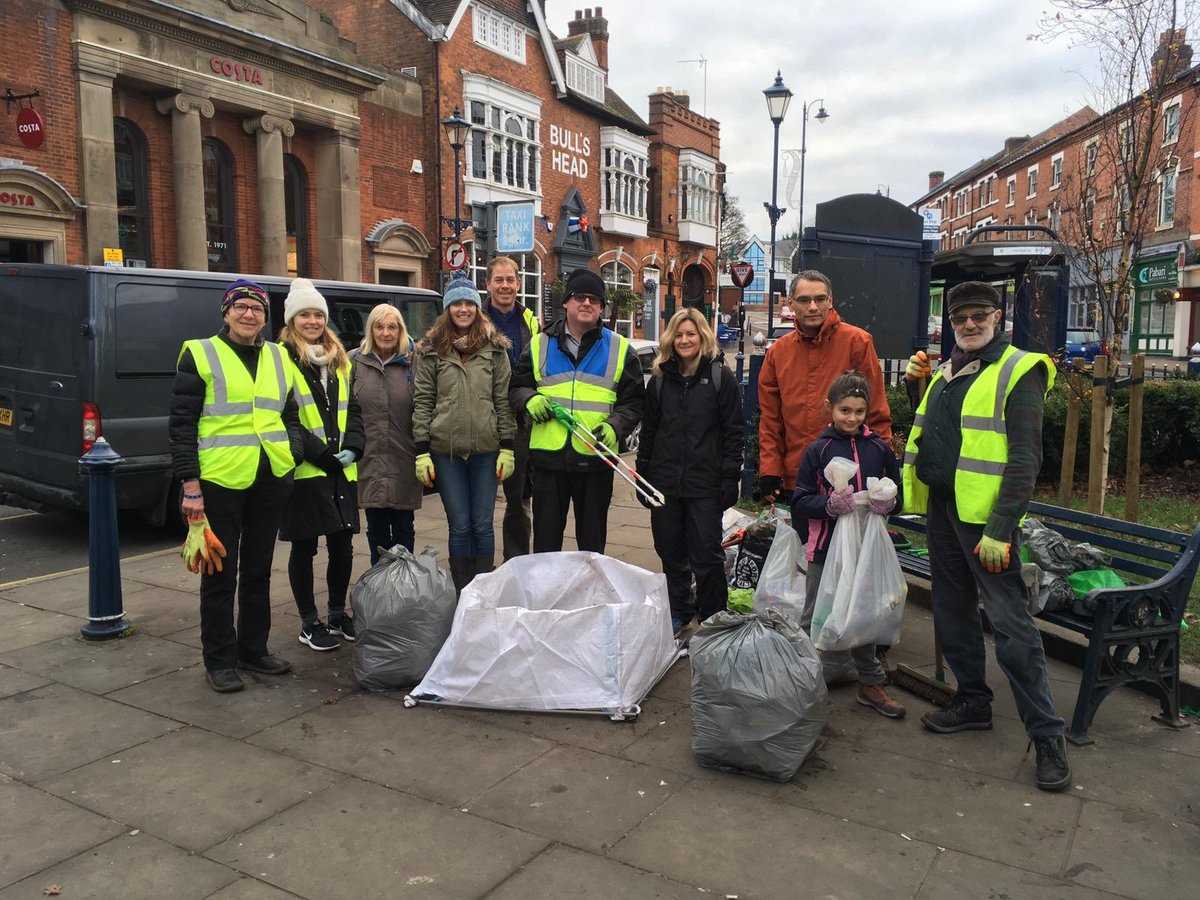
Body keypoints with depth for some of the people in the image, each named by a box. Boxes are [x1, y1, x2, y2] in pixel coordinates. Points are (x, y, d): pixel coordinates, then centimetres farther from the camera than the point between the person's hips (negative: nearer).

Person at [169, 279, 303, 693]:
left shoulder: (277, 358, 13)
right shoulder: (200, 354, -3)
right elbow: (182, 423, -6)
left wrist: (294, 451, 4)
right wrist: (190, 484, -12)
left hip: (271, 480, 5)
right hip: (220, 480, -5)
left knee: (258, 569, 15)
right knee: (221, 573, 5)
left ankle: (253, 649, 29)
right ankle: (219, 660, 17)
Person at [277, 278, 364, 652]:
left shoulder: (340, 361, 15)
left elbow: (353, 409, 14)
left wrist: (352, 447, -3)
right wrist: (316, 452, -16)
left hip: (342, 470, 5)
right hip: (303, 471, -5)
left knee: (342, 545, 10)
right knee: (304, 548, 4)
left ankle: (338, 613, 27)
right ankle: (309, 623, 17)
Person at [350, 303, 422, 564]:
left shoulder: (413, 362, 2)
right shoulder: (354, 361, 4)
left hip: (404, 461, -1)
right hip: (370, 459, 1)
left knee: (403, 529, 10)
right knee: (376, 529, 9)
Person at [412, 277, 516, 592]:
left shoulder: (495, 348, 5)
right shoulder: (431, 351, 4)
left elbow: (503, 400, 4)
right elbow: (422, 402, 3)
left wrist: (507, 448, -1)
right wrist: (421, 452, -3)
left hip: (486, 449, 0)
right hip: (445, 450, 0)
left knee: (482, 525, 6)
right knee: (460, 527, 3)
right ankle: (462, 592, 16)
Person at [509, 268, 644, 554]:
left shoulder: (620, 349, 6)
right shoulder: (539, 345, 8)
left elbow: (633, 401, 6)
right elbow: (517, 387, 15)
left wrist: (615, 427, -11)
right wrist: (530, 399, -7)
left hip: (597, 459, 0)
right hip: (547, 456, 1)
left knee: (592, 541, 11)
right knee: (546, 539, 8)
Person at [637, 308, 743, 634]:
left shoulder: (721, 378, -1)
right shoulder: (660, 380, 11)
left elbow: (733, 433, -3)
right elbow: (648, 432, 13)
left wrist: (730, 479, -9)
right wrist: (643, 477, 9)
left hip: (706, 485, -4)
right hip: (665, 482, 4)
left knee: (706, 555, 0)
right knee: (671, 553, 12)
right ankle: (678, 613, 28)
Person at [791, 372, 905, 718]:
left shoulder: (879, 449, 4)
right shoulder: (818, 450, -4)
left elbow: (897, 493, 12)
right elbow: (799, 503, -5)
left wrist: (887, 502, -10)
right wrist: (829, 504, -22)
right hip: (826, 550, -3)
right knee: (816, 622, 4)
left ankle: (871, 683, 30)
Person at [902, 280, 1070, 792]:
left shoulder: (1017, 372, -8)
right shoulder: (945, 374, 15)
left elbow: (1025, 457, -15)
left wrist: (1001, 529, -22)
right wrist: (915, 385, 11)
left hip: (985, 514, -8)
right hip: (941, 506, 8)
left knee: (1009, 623, -7)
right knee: (952, 610, 15)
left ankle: (1046, 734, 3)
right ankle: (973, 700, 30)